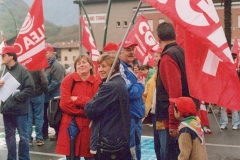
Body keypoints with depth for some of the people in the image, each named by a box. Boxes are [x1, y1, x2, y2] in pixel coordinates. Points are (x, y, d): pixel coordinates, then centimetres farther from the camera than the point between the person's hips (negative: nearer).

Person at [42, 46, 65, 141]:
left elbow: (56, 82, -21)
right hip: (46, 97, 9)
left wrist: (46, 90, -19)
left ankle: (58, 134, 12)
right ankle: (44, 134, 25)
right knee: (45, 115, 15)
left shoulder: (56, 65, -15)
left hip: (53, 97, -9)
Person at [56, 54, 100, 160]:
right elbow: (64, 103, -8)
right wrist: (86, 111, -10)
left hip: (89, 127, 1)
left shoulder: (96, 83, 4)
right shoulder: (68, 80, 1)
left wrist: (77, 99, -10)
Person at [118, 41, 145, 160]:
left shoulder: (129, 68, 16)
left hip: (135, 116, 10)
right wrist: (140, 87, -5)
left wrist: (138, 88, 4)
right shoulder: (120, 68, -15)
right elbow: (129, 92, -22)